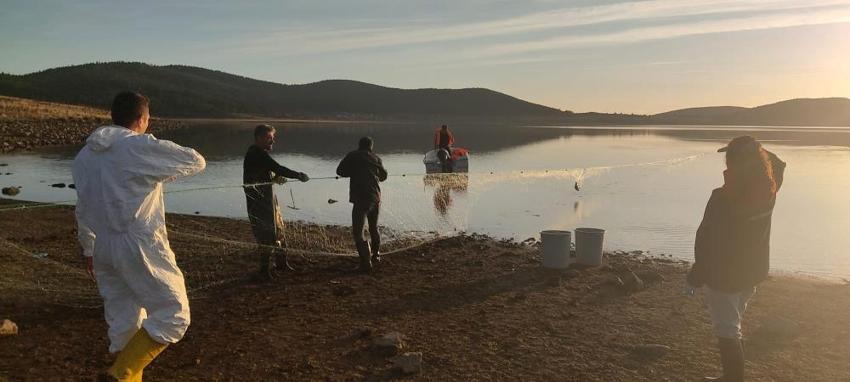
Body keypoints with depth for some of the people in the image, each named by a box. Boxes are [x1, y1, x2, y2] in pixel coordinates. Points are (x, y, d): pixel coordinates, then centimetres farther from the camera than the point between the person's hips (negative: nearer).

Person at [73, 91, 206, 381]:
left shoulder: (86, 155, 11)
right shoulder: (141, 147, -11)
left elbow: (83, 208, 17)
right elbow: (196, 161, -4)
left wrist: (88, 249, 27)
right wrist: (162, 168, 14)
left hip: (103, 248, 8)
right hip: (139, 247, -8)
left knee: (123, 320, 17)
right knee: (173, 315, -1)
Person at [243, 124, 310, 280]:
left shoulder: (257, 153, 14)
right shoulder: (258, 155, -19)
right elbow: (278, 169, -25)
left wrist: (275, 178, 1)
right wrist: (299, 176, -17)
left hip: (268, 198, 11)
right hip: (260, 201, -11)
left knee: (278, 229, 19)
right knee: (267, 234, -5)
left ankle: (280, 262, 33)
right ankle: (265, 270, 5)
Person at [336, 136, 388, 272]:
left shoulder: (353, 156, 0)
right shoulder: (376, 158, 10)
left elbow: (340, 171, 2)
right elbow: (383, 176, 21)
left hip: (361, 198, -5)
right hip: (376, 197, 5)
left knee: (357, 232, -4)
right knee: (374, 228, 25)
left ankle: (366, 262, -13)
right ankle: (376, 255, 42)